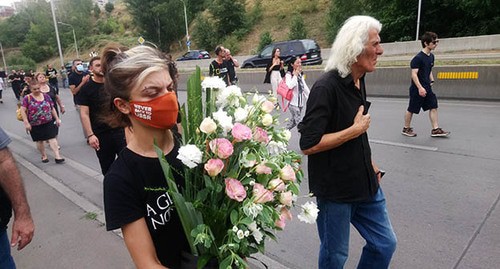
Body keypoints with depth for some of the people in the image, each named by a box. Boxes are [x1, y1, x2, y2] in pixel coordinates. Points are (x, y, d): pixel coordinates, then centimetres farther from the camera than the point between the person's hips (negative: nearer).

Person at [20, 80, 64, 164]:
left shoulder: (46, 96, 3)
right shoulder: (27, 98, -7)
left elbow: (52, 108, 8)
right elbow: (23, 110, -11)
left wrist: (57, 118, 7)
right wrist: (26, 123, -17)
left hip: (48, 122, 1)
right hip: (35, 125, -1)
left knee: (52, 138, -6)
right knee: (39, 141, 11)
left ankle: (57, 157, -9)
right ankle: (44, 156, 27)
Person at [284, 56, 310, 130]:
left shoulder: (300, 74, 12)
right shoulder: (289, 75, -11)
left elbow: (305, 87, 17)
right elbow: (290, 86, -29)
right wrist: (295, 75, -20)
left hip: (300, 102, 8)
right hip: (293, 102, -8)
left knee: (294, 120, 15)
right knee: (299, 121, -8)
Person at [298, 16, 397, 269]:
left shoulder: (358, 81, 6)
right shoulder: (326, 87, -22)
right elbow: (308, 144, -26)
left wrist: (369, 162, 14)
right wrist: (355, 130, -19)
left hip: (365, 184, 8)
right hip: (334, 190, -8)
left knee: (385, 244, 18)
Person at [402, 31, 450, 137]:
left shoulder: (431, 56, 10)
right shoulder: (418, 58, -16)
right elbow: (414, 74, -20)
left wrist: (432, 80, 13)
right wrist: (420, 88, -26)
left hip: (427, 88, 8)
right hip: (417, 89, -8)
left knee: (433, 107, 2)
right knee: (411, 109, 4)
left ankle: (435, 130, 5)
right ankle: (406, 129, 18)